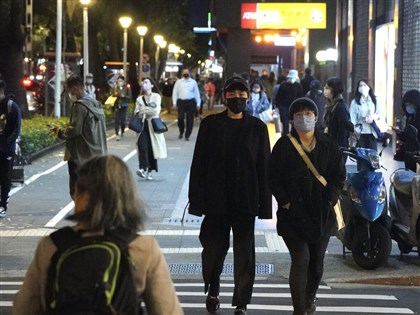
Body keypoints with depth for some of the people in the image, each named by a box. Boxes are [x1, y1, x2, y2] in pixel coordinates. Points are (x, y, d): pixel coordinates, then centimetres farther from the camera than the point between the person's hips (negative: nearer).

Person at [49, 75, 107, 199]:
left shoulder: (80, 106, -15)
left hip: (80, 156, -9)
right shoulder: (96, 104, 13)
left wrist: (58, 130, -4)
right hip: (95, 155, 9)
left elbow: (74, 130, -19)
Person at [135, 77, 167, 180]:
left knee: (152, 148, 0)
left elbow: (156, 110, -8)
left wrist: (143, 110, -3)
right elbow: (136, 112, 5)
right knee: (142, 145, -19)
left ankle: (149, 171, 9)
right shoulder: (139, 99, 14)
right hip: (143, 125, 1)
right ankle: (143, 168, -25)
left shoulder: (156, 97, 5)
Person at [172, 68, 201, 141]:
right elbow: (175, 92, 8)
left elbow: (197, 93, 10)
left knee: (190, 119, 1)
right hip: (181, 102, 0)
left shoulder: (193, 82, 9)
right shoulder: (178, 82, 9)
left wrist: (198, 103, 3)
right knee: (180, 118, -6)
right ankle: (181, 132, 20)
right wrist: (174, 102, -1)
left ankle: (187, 136, 9)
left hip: (191, 102, 0)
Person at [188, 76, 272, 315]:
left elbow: (264, 166, 2)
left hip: (245, 200, 0)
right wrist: (198, 200, -5)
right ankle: (213, 292, 32)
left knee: (245, 252, 2)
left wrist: (264, 203, -3)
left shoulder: (257, 127, 3)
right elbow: (199, 163, 1)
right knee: (214, 248, 8)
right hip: (216, 199, 0)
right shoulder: (211, 124, 3)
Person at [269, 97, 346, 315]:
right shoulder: (284, 146, 1)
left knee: (317, 262, 11)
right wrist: (285, 202, -11)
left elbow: (339, 177, 7)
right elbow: (273, 177, -1)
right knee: (300, 260, -12)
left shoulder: (329, 146, 8)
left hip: (322, 213, 3)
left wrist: (329, 200, -6)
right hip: (294, 213, -3)